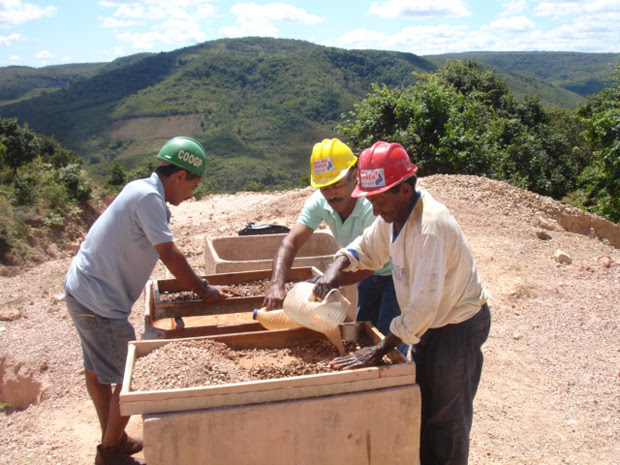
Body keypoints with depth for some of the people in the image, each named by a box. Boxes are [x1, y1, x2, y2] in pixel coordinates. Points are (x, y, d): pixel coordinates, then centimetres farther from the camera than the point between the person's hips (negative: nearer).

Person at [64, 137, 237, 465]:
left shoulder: (141, 189, 10)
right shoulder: (148, 197, -20)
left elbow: (164, 254, 14)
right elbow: (170, 255, -20)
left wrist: (199, 286, 15)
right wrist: (204, 290, -9)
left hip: (82, 291, 11)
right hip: (99, 301, -11)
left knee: (98, 370, 21)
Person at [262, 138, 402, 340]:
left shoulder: (373, 204, -36)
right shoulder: (319, 202, -18)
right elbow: (291, 242, -23)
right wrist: (277, 285, -38)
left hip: (396, 272, -6)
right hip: (370, 275, 6)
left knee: (388, 336, -7)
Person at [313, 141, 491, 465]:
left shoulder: (431, 226, -33)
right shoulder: (393, 214, -5)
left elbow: (423, 304, -33)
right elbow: (366, 248, 11)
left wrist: (379, 350, -27)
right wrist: (337, 265, -10)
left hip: (458, 326, -9)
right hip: (429, 321, 9)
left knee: (446, 417, 7)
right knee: (422, 406, 22)